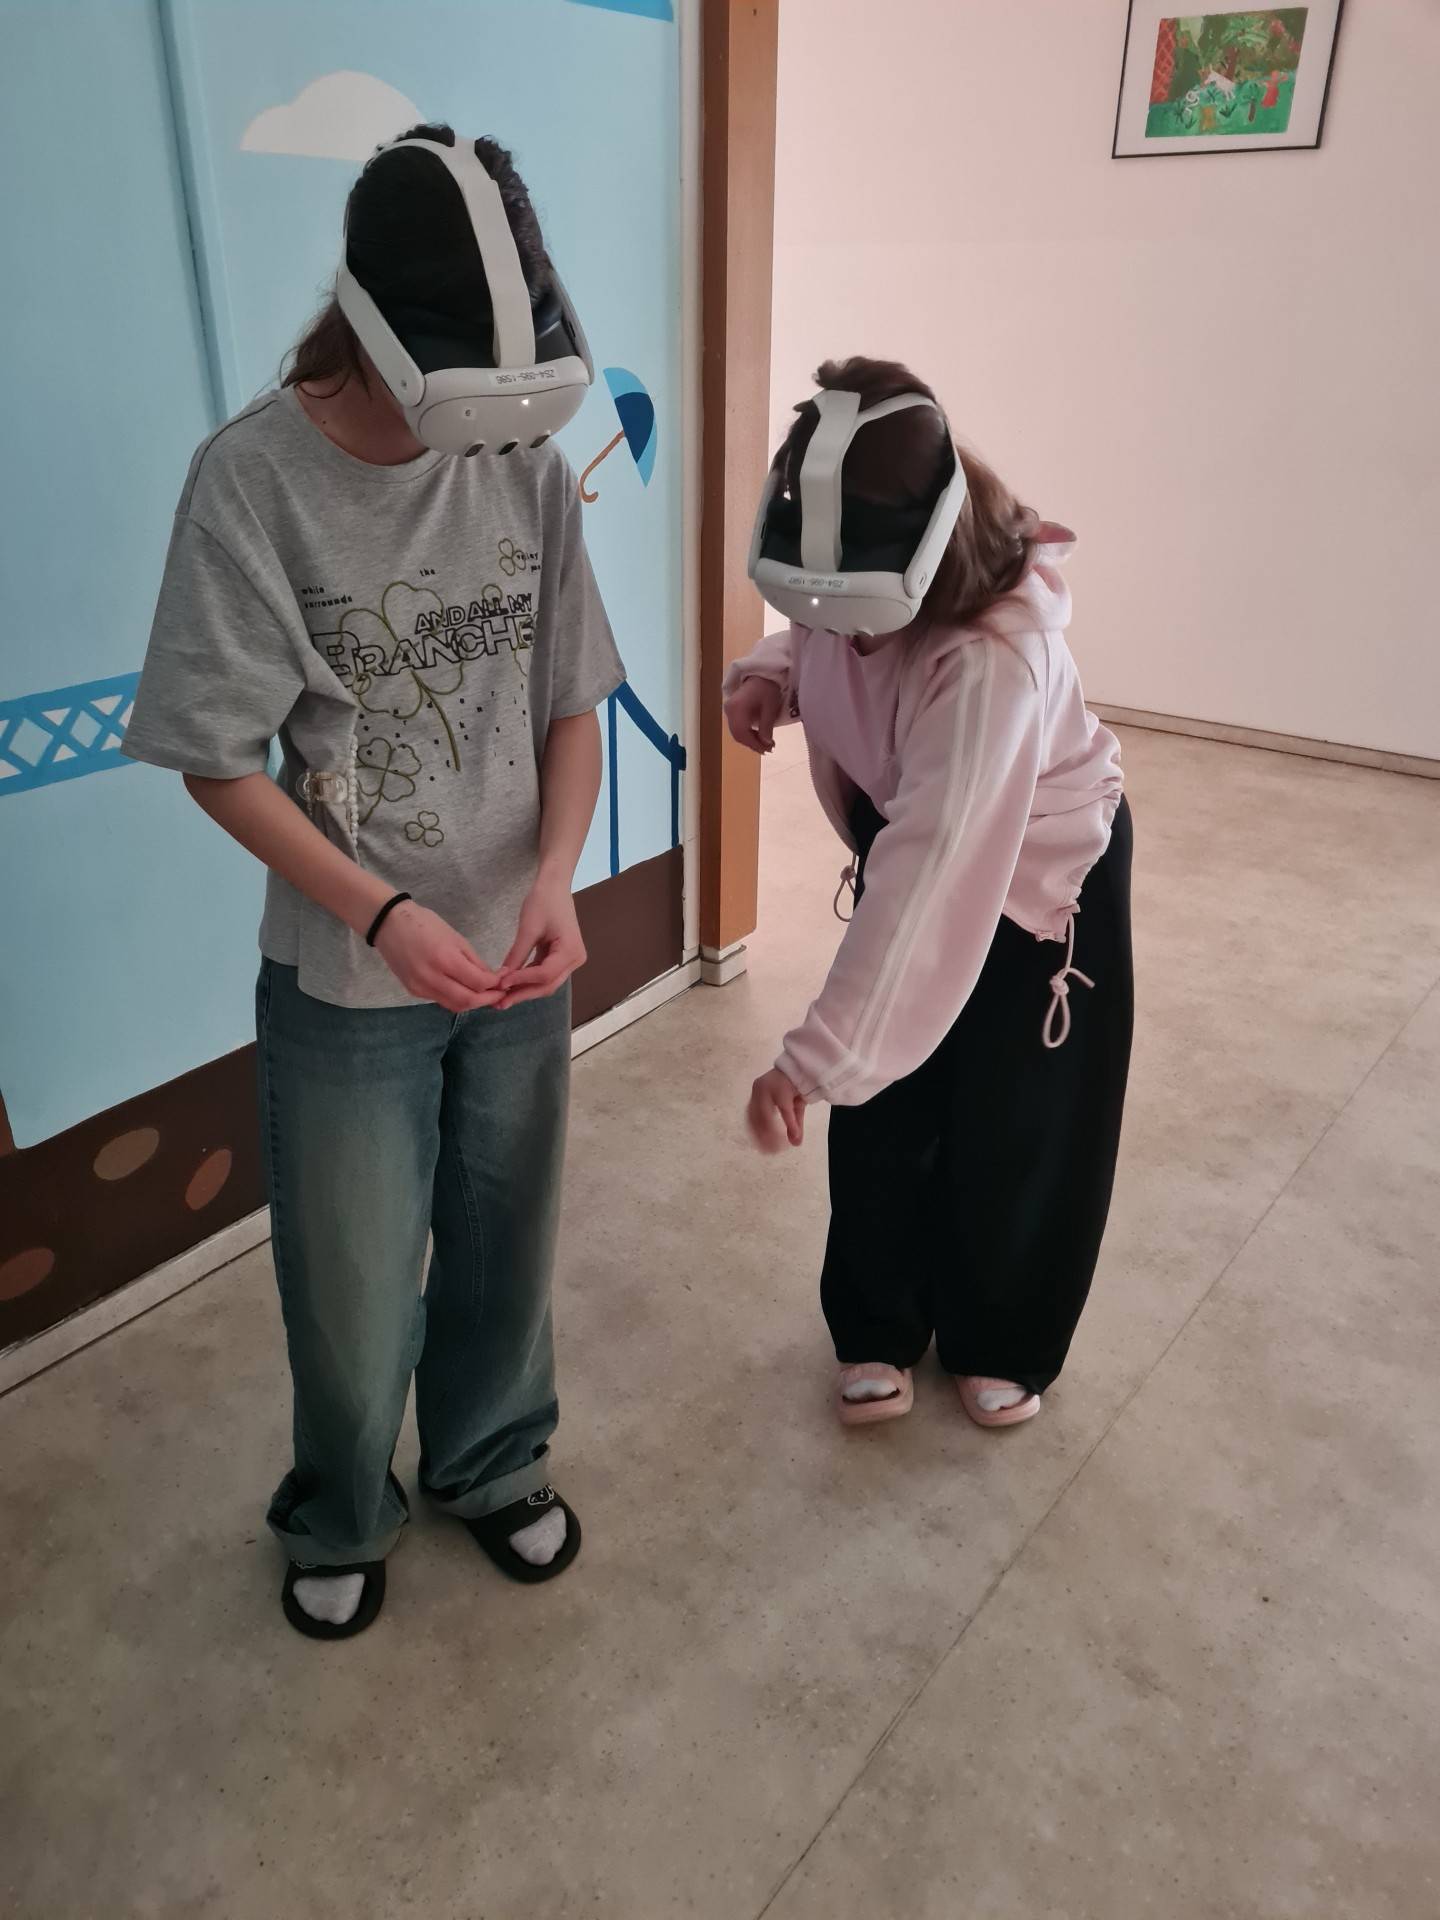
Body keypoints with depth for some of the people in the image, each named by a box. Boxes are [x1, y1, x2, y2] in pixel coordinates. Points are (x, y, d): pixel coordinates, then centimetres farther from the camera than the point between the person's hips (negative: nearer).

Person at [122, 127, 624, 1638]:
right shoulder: (253, 479, -14)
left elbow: (573, 705, 1)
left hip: (518, 962, 3)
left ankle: (493, 1470, 49)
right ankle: (339, 1524, 45)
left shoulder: (529, 466, -4)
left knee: (504, 1254, 19)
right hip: (344, 981, -3)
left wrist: (554, 877, -16)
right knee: (352, 1298, 13)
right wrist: (381, 912, -23)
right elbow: (219, 759, -12)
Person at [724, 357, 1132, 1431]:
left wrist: (813, 1061, -53)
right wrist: (769, 674, -16)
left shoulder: (993, 660, -41)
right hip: (904, 842, 6)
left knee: (1015, 1124, 8)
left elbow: (931, 882, -49)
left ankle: (1001, 1344, 35)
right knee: (882, 1110, 8)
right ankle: (879, 1329, 31)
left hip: (1039, 870, -6)